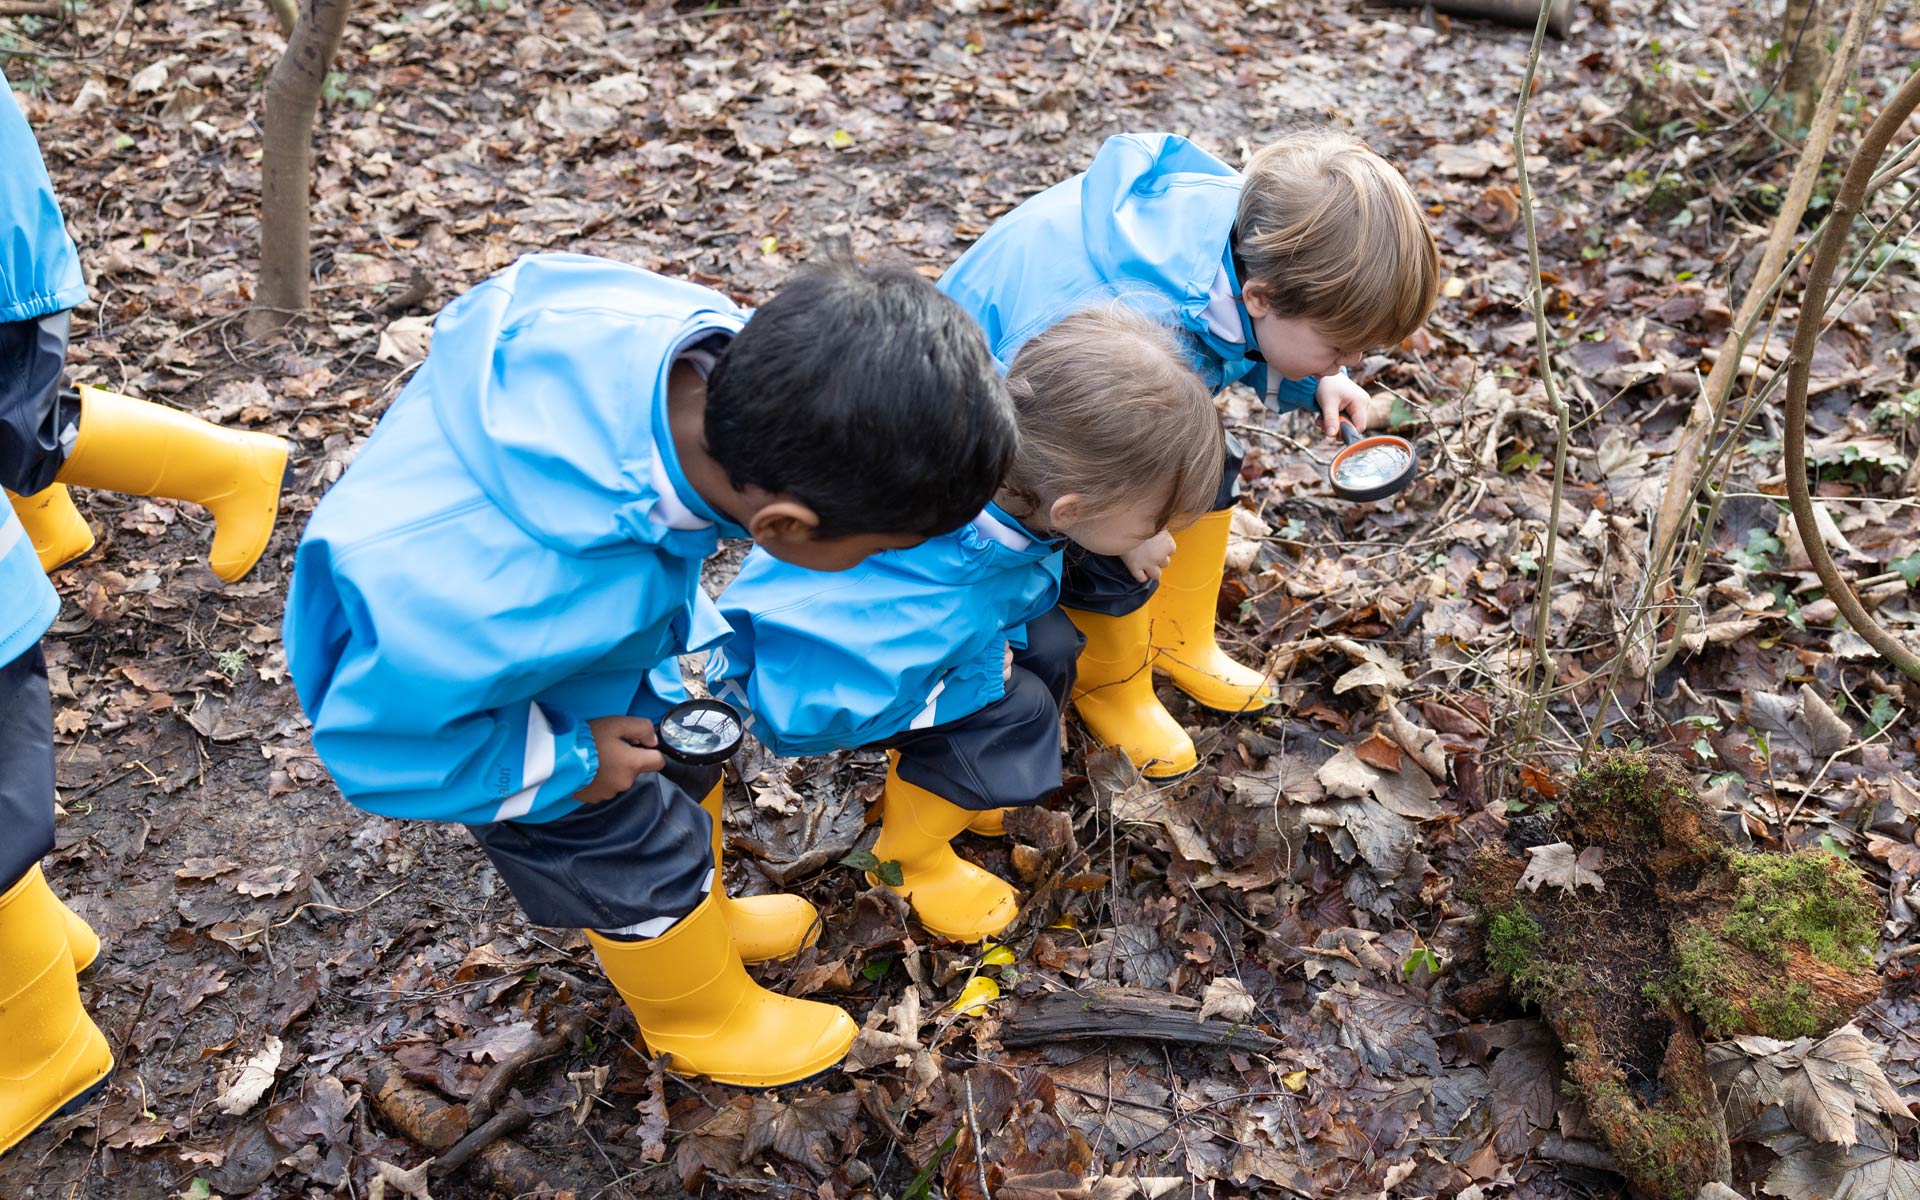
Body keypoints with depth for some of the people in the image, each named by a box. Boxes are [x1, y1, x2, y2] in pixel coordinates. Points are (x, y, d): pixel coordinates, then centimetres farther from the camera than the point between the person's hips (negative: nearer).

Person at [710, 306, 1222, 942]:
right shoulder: (933, 600, -45)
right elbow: (802, 706, -39)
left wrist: (1136, 534, -8)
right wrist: (975, 677, -29)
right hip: (781, 663, -7)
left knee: (1049, 647, -6)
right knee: (1015, 708, -18)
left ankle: (928, 778, 17)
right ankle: (906, 858, 6)